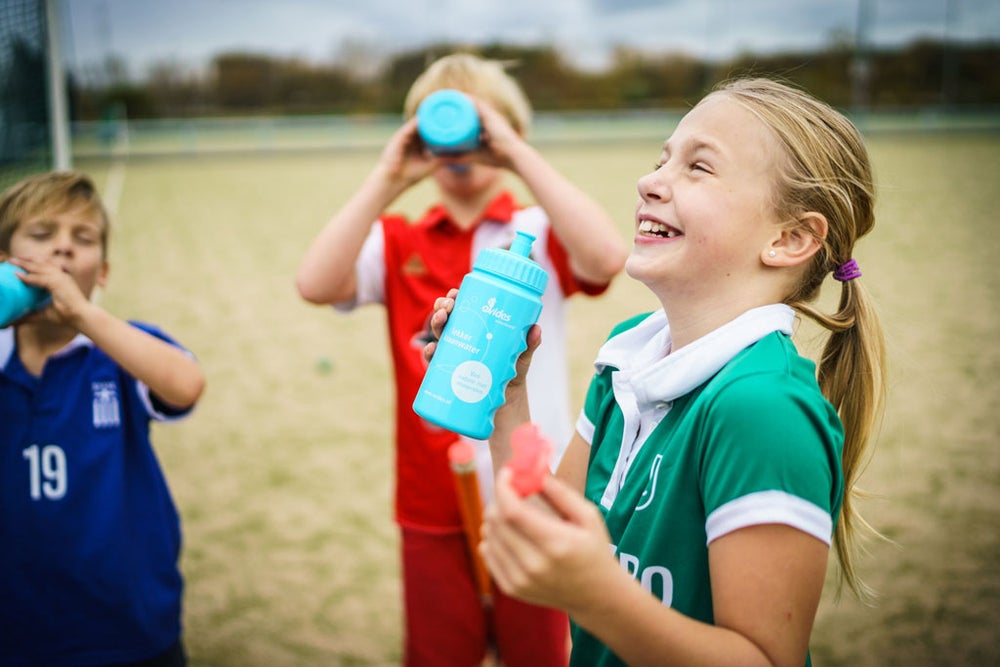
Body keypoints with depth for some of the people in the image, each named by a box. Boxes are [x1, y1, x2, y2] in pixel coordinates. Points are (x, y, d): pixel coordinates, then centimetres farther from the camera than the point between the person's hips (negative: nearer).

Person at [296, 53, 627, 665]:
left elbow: (607, 258, -23)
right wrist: (389, 179, -17)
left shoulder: (541, 232, -1)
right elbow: (316, 285, -14)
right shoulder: (398, 242, 4)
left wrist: (519, 155, -21)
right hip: (434, 507, 2)